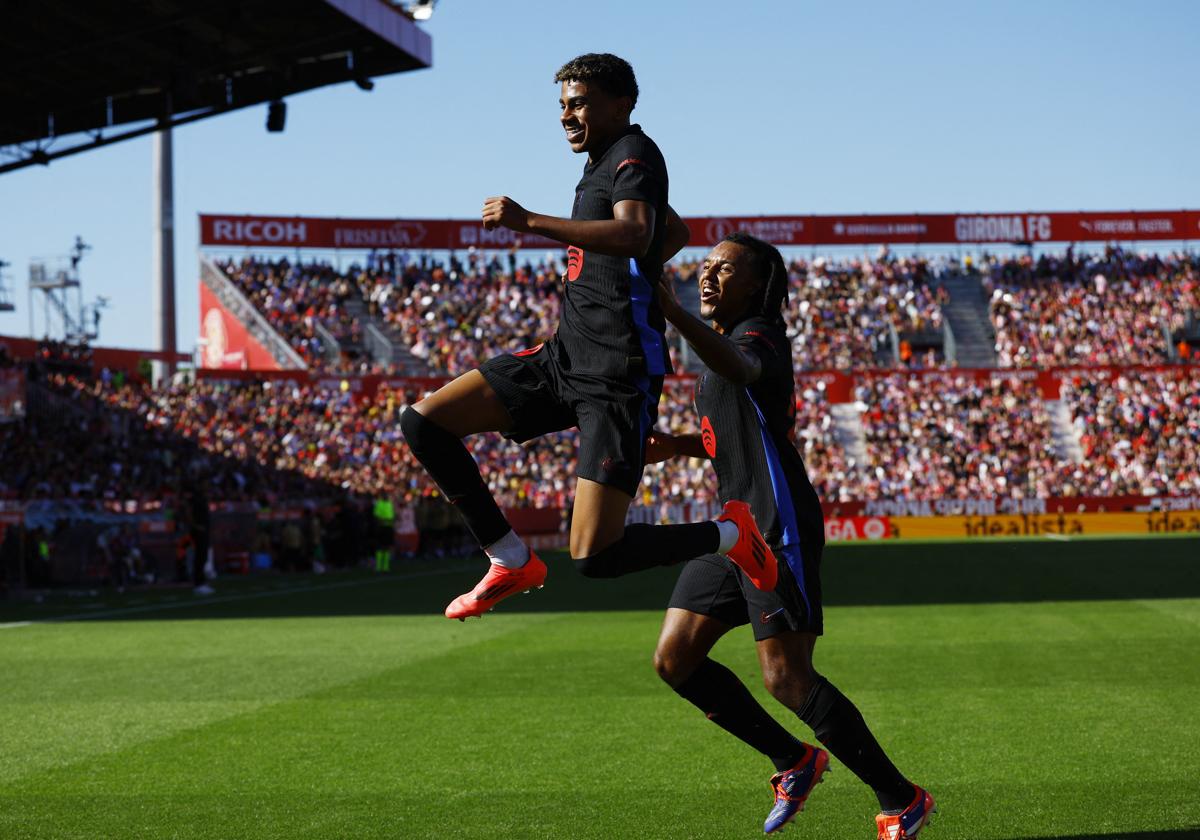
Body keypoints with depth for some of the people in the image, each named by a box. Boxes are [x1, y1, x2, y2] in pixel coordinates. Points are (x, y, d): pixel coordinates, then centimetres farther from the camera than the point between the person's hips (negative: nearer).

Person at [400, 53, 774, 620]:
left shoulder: (635, 154, -8)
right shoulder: (602, 165, 20)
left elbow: (633, 235, -30)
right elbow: (676, 232, 38)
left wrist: (529, 222, -31)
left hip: (616, 376, -9)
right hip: (563, 357, 9)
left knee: (595, 557, -15)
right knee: (424, 422, -2)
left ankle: (730, 535, 10)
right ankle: (512, 562, 9)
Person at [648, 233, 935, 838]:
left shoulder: (760, 339, -12)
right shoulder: (727, 341, 18)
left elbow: (738, 368, -39)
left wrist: (673, 313, -55)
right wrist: (676, 446, 13)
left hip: (778, 527, -9)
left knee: (787, 680, -12)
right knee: (675, 659, 5)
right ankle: (795, 762, 18)